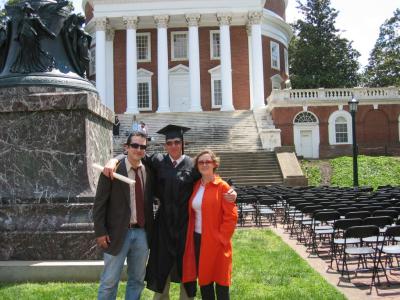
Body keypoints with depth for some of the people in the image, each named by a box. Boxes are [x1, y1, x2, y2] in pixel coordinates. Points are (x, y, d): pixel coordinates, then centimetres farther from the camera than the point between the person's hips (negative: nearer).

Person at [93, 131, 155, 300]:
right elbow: (99, 203, -7)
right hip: (118, 232, -4)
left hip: (142, 233, 4)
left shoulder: (149, 171, 4)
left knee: (137, 280, 15)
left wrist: (150, 230, 9)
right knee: (109, 281, 4)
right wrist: (100, 232, -11)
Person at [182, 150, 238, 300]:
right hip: (197, 239, 5)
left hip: (216, 242, -5)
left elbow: (231, 216, -11)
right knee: (203, 281, 14)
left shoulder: (222, 187, -9)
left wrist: (221, 239, -14)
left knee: (221, 283, 4)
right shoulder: (195, 186, 8)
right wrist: (191, 236, 6)